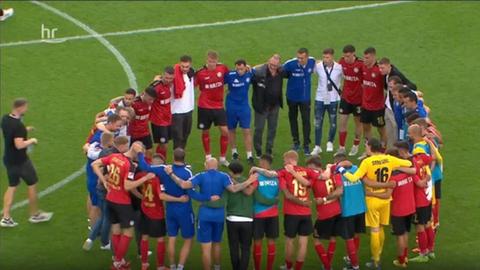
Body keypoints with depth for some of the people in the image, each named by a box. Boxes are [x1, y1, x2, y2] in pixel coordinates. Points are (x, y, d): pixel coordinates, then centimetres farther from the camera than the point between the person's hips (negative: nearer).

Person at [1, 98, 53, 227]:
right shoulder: (18, 125, -26)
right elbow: (19, 145, -31)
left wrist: (24, 131, 11)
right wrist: (32, 141, -15)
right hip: (20, 161, -8)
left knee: (12, 187, 15)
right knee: (32, 185, 10)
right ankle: (35, 215, 24)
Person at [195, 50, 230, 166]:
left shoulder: (223, 68, -6)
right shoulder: (200, 73, -14)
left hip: (219, 106, 2)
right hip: (204, 107, -2)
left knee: (225, 131, -6)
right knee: (205, 132, 11)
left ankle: (223, 158, 9)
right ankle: (208, 157, 30)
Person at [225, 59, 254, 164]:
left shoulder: (249, 74, -9)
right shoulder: (230, 75, -18)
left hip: (244, 106, 1)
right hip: (231, 107, -1)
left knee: (247, 131, -3)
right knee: (231, 130, 13)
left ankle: (249, 155, 1)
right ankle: (234, 152, 32)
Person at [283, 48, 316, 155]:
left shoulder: (312, 62, -11)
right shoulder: (290, 64, -23)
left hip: (305, 97, 1)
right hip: (292, 97, -1)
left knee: (306, 120, -2)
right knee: (293, 119, 13)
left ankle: (306, 145, 9)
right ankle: (296, 143, 30)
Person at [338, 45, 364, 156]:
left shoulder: (361, 64, -20)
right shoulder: (342, 62, -7)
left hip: (358, 98, -3)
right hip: (345, 97, 3)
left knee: (358, 122, 12)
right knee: (342, 122, 1)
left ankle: (355, 146, 30)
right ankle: (341, 148, 10)